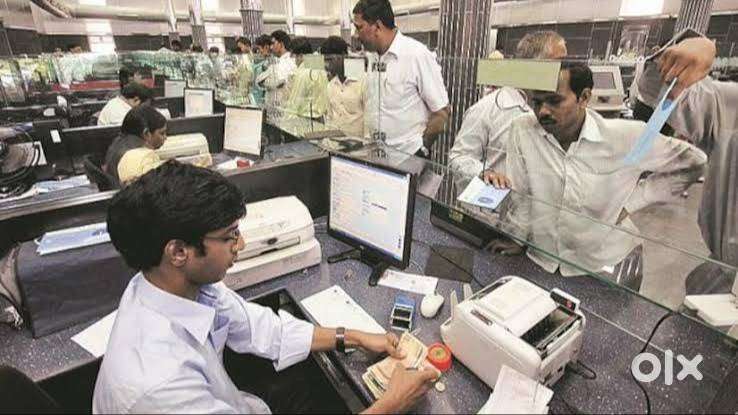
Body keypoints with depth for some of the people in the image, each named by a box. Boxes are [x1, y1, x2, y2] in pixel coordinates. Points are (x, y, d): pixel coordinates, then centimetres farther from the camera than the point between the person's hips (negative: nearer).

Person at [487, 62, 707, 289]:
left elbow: (693, 162, 3)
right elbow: (518, 197, -4)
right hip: (540, 261, 1)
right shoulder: (522, 129, -10)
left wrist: (629, 203, -3)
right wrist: (513, 244, -1)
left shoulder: (627, 137, -12)